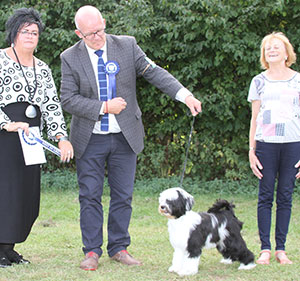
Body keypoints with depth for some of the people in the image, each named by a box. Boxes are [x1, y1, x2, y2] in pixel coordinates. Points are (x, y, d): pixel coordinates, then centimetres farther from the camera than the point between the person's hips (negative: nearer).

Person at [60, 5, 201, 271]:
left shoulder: (127, 46, -2)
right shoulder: (70, 57, -6)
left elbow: (154, 72, -5)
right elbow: (68, 99, -9)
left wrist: (185, 95, -16)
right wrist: (104, 107, -17)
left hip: (124, 137, 1)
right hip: (90, 139, -1)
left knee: (123, 196, 6)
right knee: (90, 196, 1)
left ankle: (119, 248, 17)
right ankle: (92, 251, 9)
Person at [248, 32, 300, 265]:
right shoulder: (259, 82, 10)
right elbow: (254, 118, 11)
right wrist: (251, 150, 3)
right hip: (266, 143, 0)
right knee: (266, 196, -1)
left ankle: (281, 248, 8)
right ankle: (265, 248, 3)